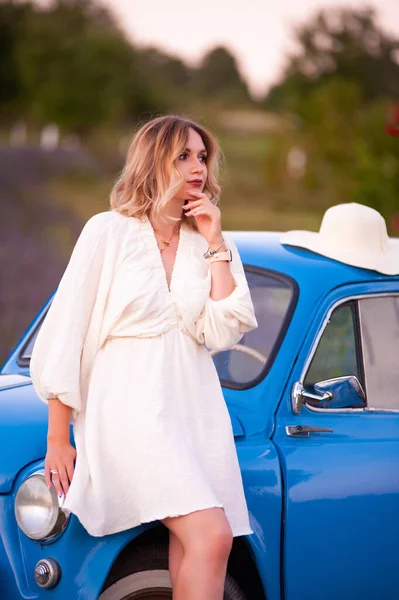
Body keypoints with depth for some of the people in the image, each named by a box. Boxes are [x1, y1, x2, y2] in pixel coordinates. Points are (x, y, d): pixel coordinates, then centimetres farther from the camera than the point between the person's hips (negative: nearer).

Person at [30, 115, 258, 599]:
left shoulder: (210, 245, 14)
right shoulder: (109, 232, 1)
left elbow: (222, 334, 1)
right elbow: (65, 335, 0)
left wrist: (216, 245, -1)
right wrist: (58, 439, -2)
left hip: (197, 409, 5)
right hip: (131, 408, -5)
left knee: (189, 559, -5)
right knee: (212, 537, -22)